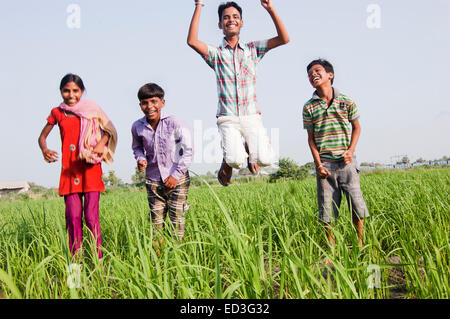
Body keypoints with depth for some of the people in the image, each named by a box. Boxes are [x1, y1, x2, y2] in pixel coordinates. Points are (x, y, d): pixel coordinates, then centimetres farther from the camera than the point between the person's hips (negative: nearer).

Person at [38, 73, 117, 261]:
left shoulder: (90, 110, 3)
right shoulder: (57, 113, 9)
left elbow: (108, 131, 10)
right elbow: (42, 137, 17)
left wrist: (102, 143, -11)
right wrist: (44, 150, -5)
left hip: (90, 168, -2)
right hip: (69, 169, 2)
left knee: (91, 216, -5)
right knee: (73, 216, 0)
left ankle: (99, 259, 3)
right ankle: (76, 262, 7)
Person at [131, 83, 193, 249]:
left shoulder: (175, 124, -14)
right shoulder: (137, 127, -3)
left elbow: (188, 151, -10)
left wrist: (176, 175, -12)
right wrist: (140, 159, -5)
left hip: (177, 179, -3)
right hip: (153, 180, 3)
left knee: (177, 220, -2)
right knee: (156, 221, 4)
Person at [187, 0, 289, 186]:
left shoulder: (253, 49, 14)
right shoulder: (215, 54, 10)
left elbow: (284, 39, 4)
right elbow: (192, 41, -9)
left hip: (251, 116, 2)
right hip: (227, 118, -2)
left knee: (265, 159, -19)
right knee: (235, 160, -26)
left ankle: (249, 148, 17)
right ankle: (228, 160, 12)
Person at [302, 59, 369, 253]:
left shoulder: (346, 101, 2)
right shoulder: (309, 107, 3)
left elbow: (356, 127, 13)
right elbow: (311, 138, 5)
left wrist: (351, 151, -3)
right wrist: (318, 165, -3)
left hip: (346, 163, 0)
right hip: (324, 164, 1)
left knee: (356, 203, -5)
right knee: (326, 208, 2)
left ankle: (362, 244, 11)